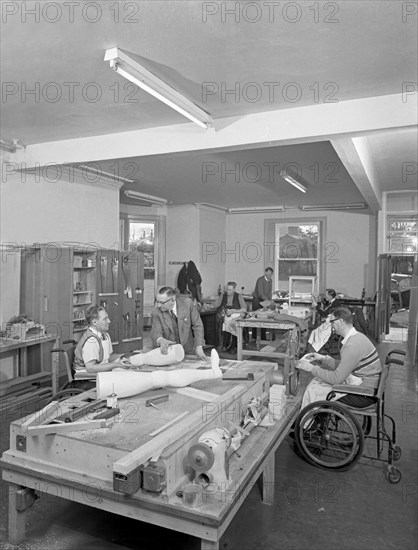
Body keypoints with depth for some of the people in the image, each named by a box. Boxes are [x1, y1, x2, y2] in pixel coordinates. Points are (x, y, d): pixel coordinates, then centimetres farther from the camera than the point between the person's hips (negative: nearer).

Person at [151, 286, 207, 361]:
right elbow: (155, 332, -18)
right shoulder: (157, 312, -11)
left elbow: (197, 325, -8)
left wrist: (199, 347, -16)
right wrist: (161, 340, -42)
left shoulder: (187, 303, -12)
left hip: (188, 350, 0)